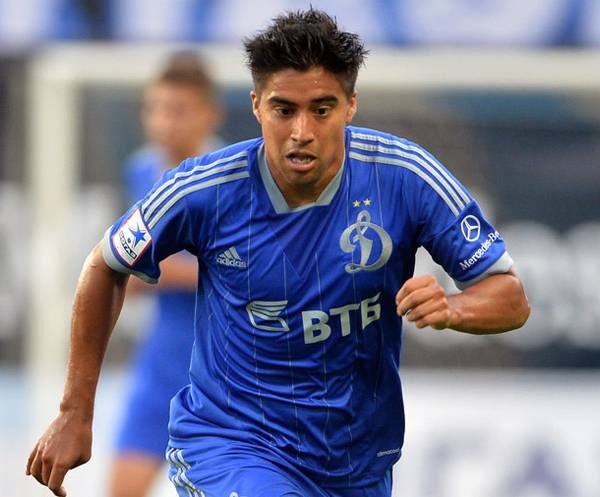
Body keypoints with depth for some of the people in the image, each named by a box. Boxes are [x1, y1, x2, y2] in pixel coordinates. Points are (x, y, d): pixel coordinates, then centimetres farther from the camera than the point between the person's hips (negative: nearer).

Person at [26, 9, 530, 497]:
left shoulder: (405, 176, -14)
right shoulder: (203, 191, -15)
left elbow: (511, 300, -8)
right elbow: (107, 267, 4)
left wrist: (450, 309, -31)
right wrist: (76, 414, 5)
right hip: (228, 441, -3)